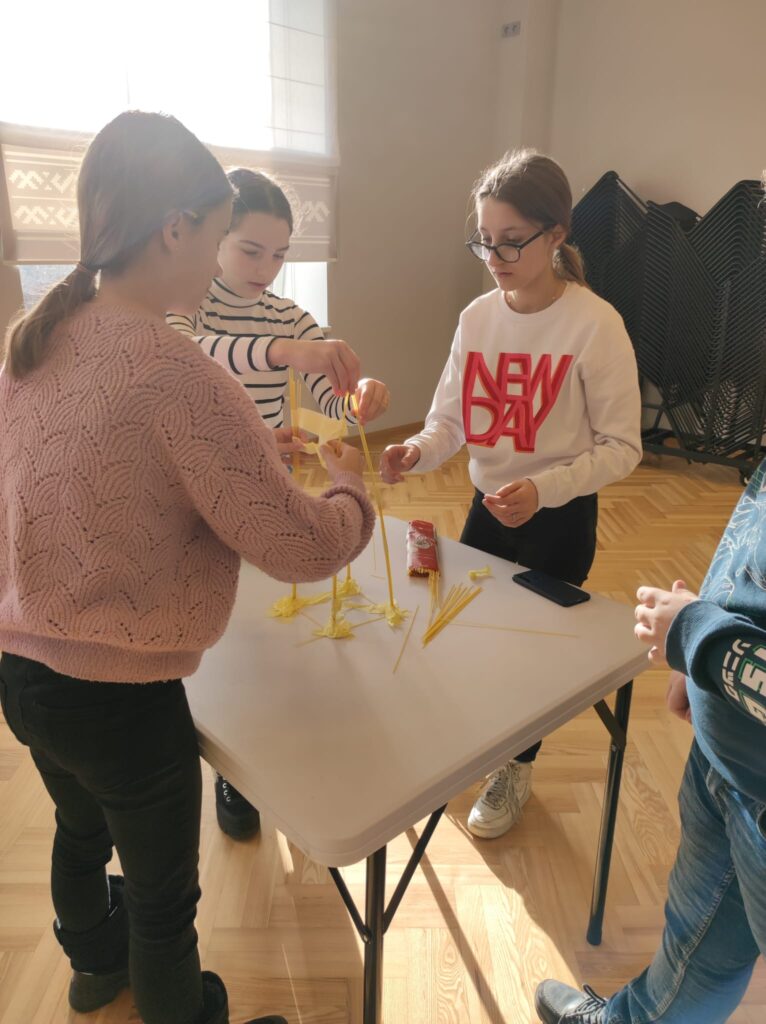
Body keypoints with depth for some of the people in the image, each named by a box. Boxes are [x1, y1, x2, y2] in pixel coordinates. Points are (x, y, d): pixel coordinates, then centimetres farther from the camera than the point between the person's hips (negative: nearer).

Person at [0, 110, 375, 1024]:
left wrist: (240, 441, 6)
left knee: (80, 828, 34)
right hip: (121, 698, -8)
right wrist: (348, 483, -4)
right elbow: (305, 550, -24)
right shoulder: (175, 373, -26)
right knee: (165, 894, 18)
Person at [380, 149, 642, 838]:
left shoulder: (595, 324, -18)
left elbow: (621, 446, -16)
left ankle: (517, 769, 41)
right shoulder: (477, 316, -2)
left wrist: (542, 488, -30)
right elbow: (451, 417, 0)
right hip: (488, 504, 5)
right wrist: (417, 452, -21)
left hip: (560, 517, -5)